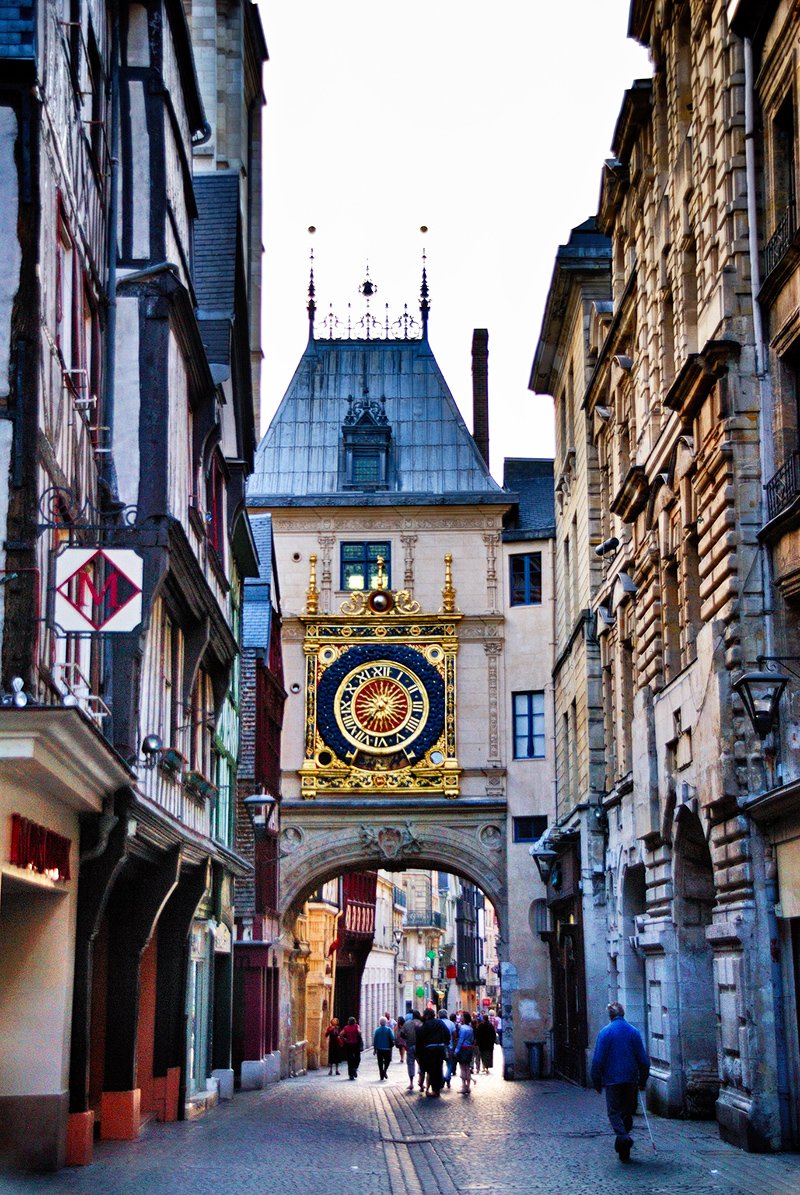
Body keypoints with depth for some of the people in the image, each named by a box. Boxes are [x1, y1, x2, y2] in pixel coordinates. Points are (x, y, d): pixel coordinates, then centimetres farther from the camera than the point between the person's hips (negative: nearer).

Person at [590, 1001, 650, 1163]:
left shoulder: (605, 1032, -5)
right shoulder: (634, 1031, 3)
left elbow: (598, 1060, -6)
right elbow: (643, 1059, 4)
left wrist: (597, 1083, 2)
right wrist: (643, 1081, 14)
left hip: (612, 1079, -3)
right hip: (631, 1080, 3)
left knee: (614, 1112, 1)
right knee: (627, 1112, 13)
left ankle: (623, 1137, -26)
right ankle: (624, 1151, 15)